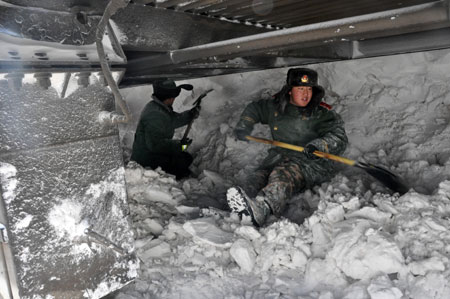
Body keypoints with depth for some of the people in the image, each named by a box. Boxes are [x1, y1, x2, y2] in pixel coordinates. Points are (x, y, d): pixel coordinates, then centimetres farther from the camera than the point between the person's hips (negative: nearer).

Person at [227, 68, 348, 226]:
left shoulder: (323, 113, 1)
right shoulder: (275, 106, 11)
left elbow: (339, 139, -10)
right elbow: (254, 109, 30)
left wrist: (319, 145, -30)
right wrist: (243, 127, 16)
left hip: (311, 161, -5)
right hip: (279, 155, 5)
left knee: (284, 175, -37)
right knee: (260, 175, -28)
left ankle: (261, 208, -64)